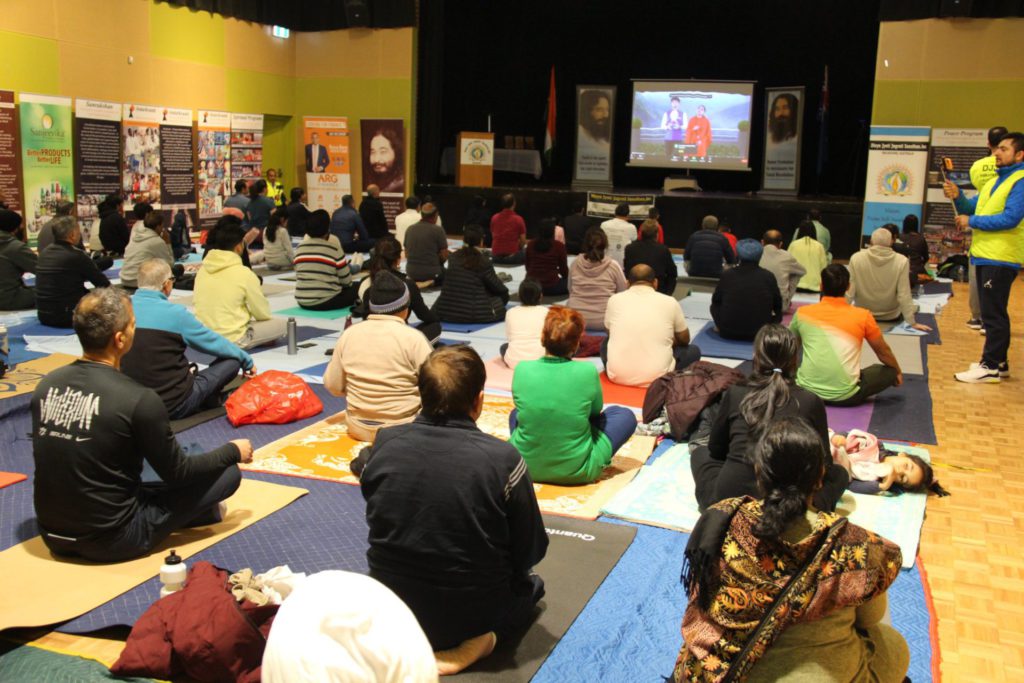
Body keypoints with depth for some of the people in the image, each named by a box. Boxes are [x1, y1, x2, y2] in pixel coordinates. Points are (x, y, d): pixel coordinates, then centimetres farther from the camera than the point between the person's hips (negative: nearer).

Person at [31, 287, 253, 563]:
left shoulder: (45, 385, -4)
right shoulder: (138, 399, -22)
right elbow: (177, 473, -9)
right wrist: (234, 451, 8)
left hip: (53, 535, 7)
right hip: (110, 541, -7)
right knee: (227, 473, 1)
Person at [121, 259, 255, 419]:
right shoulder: (175, 313, -14)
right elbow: (216, 343, -2)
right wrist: (247, 361, 16)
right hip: (173, 406, -7)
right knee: (232, 360, 7)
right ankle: (208, 401, 26)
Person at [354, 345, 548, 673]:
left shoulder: (384, 444, -11)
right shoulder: (502, 459, -21)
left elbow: (380, 525, 5)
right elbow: (531, 551, -9)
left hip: (390, 609, 5)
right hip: (472, 612, -5)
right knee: (532, 584, 27)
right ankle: (471, 641, 6)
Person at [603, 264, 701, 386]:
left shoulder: (615, 299, 6)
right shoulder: (670, 302, 3)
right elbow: (684, 340, 18)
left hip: (617, 375, 2)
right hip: (656, 377, -2)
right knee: (693, 350, 23)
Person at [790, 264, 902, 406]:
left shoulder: (802, 313, 4)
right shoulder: (863, 316, 0)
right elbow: (883, 352, 16)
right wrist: (898, 372, 38)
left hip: (807, 391, 2)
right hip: (846, 395, -2)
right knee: (889, 372, 20)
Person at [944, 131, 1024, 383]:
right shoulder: (995, 181, 18)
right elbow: (973, 209, 17)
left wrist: (971, 222, -14)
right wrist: (957, 197, -3)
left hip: (1001, 258, -9)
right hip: (984, 255, 9)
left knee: (993, 314, -7)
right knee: (993, 312, 15)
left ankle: (991, 367, -4)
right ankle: (997, 362, 23)